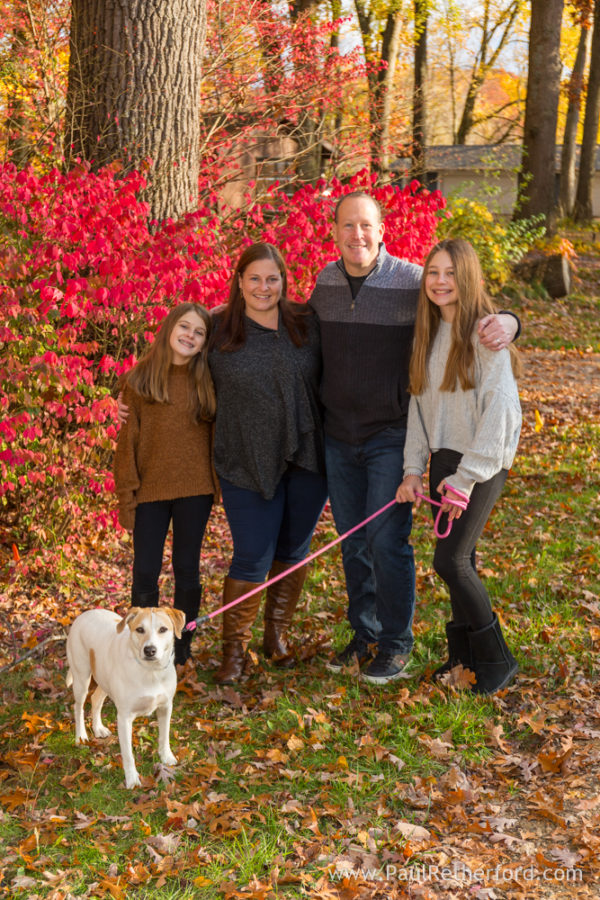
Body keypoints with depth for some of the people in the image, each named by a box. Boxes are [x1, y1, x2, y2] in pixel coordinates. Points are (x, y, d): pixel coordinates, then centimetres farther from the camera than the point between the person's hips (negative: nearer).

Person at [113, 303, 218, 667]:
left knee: (187, 569, 9)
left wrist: (220, 482, -2)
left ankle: (182, 644, 21)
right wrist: (126, 492, -3)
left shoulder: (207, 382, 3)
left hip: (195, 491, 1)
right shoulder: (139, 380, 0)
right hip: (150, 490, -1)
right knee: (146, 572, 2)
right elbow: (128, 439, 0)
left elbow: (218, 433, 8)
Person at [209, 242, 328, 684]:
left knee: (294, 551, 14)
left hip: (306, 460, 2)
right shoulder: (219, 331, -1)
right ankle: (234, 649, 13)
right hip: (248, 463, -2)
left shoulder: (307, 324, 2)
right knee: (252, 560, -3)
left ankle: (278, 634, 34)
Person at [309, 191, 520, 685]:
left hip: (392, 436, -5)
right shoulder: (325, 281, 4)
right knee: (353, 542, 13)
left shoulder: (412, 282, -11)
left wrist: (506, 322, -31)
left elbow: (473, 309, -8)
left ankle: (396, 646, 11)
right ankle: (364, 634, 29)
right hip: (339, 436, 5)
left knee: (386, 540, -6)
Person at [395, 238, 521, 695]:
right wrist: (413, 469, 3)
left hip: (483, 462, -6)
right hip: (443, 459, 6)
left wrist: (468, 477, -16)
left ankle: (496, 659, 4)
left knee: (450, 559, -11)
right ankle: (465, 655, 24)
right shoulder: (430, 333, 10)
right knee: (460, 560, 11)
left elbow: (500, 409, -16)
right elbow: (420, 402, 12)